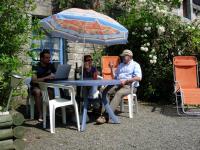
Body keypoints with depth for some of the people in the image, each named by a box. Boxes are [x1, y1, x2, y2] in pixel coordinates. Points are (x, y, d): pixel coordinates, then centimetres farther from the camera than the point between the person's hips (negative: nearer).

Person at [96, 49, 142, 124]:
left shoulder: (135, 65, 8)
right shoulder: (120, 65, 29)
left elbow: (139, 78, -9)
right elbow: (115, 77, 25)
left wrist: (126, 80, -19)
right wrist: (111, 68, 9)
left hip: (129, 86, -6)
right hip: (118, 84, 6)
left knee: (118, 93, -36)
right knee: (105, 91, -23)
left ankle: (106, 116, -43)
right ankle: (104, 113, -33)